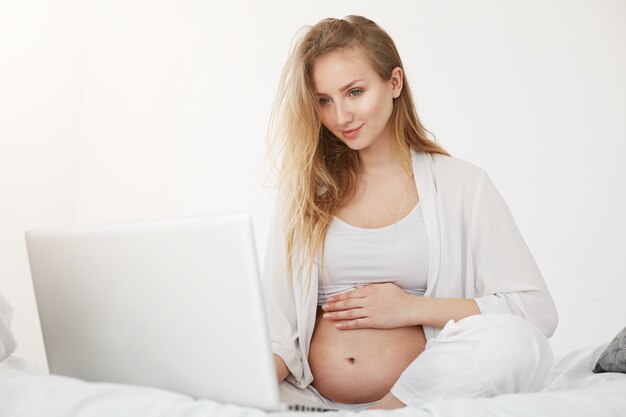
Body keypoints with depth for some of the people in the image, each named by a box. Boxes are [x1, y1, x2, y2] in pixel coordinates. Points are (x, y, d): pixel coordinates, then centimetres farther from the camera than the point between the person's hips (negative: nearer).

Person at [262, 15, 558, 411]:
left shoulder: (461, 183, 5)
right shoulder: (305, 193, 11)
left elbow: (538, 311, -2)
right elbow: (280, 330, 5)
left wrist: (412, 308, -7)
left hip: (418, 393, 2)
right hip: (311, 398, -1)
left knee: (516, 342, -30)